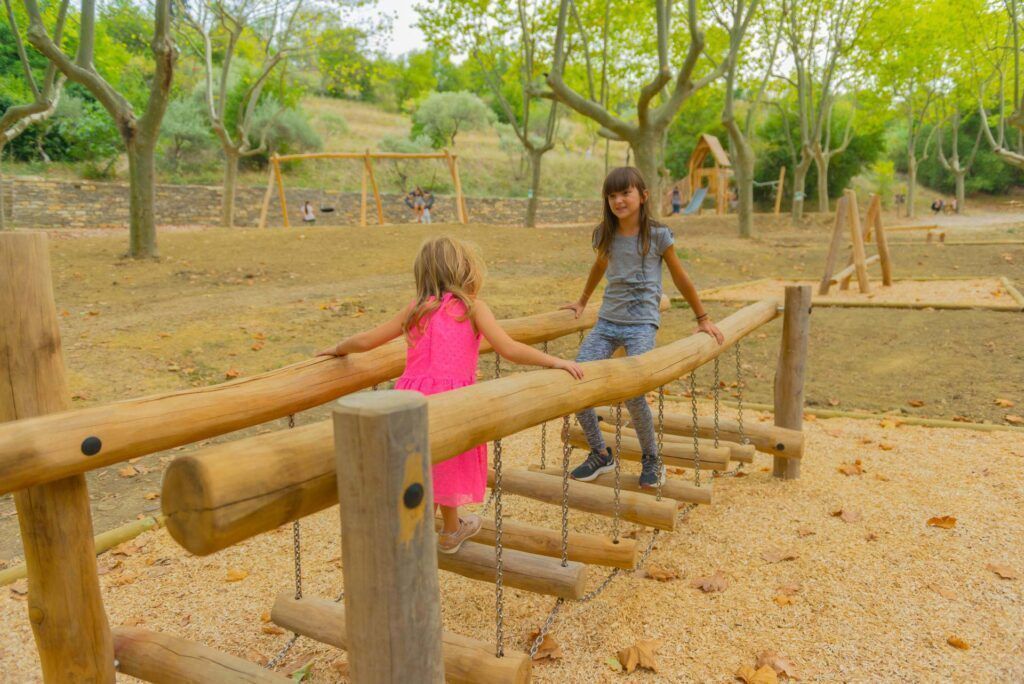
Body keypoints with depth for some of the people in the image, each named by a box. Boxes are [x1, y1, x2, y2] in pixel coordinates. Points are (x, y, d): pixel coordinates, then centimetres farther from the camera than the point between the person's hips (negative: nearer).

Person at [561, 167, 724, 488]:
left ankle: (651, 459, 8)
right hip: (607, 320, 5)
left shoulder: (658, 235, -5)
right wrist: (582, 301, 38)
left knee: (633, 393, -20)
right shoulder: (604, 234, 6)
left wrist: (703, 319, 11)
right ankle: (600, 454, 9)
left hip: (642, 322, -5)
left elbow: (680, 278, 5)